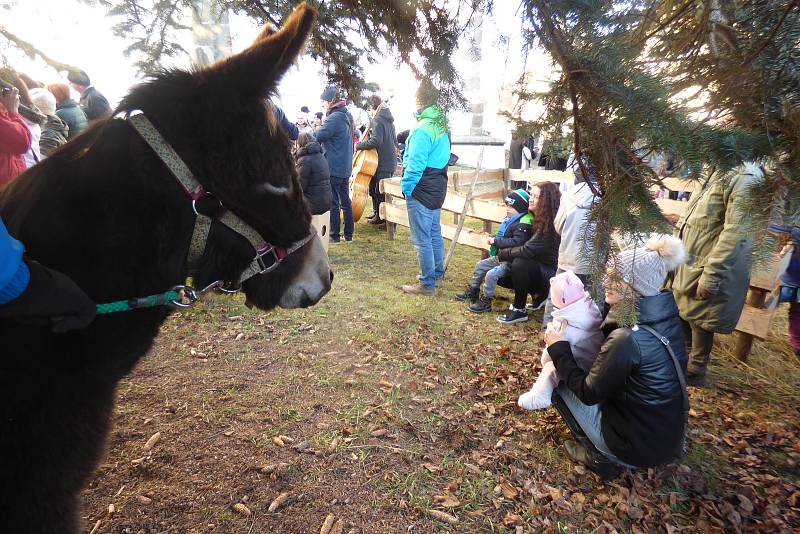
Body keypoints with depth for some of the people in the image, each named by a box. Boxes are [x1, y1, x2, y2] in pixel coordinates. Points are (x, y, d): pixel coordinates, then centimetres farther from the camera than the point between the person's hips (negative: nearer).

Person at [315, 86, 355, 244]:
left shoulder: (334, 118, -17)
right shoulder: (347, 116, 12)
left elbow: (318, 137, -20)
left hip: (333, 167, -9)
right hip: (345, 167, 9)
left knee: (333, 202, 0)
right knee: (345, 200, 12)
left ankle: (335, 235, 7)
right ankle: (348, 234, 19)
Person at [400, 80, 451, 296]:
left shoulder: (423, 129, -20)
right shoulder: (442, 124, 9)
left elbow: (415, 164, -22)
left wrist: (406, 187, -10)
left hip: (421, 190, -10)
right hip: (437, 187, 10)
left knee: (422, 239, -2)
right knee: (435, 234, 18)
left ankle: (427, 284, 5)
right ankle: (437, 274, 31)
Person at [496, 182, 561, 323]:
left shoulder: (551, 225, -23)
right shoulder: (541, 218, 4)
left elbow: (528, 250, -26)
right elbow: (530, 247, 6)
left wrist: (502, 254, -14)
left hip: (553, 273, -9)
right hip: (541, 267, 9)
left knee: (520, 263, -31)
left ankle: (519, 310, -15)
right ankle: (539, 295, 13)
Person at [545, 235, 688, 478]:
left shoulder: (628, 339, -31)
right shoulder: (664, 315, -7)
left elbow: (588, 393, -18)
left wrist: (558, 348, -12)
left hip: (638, 447, -7)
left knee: (562, 385, 3)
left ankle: (599, 456, 10)